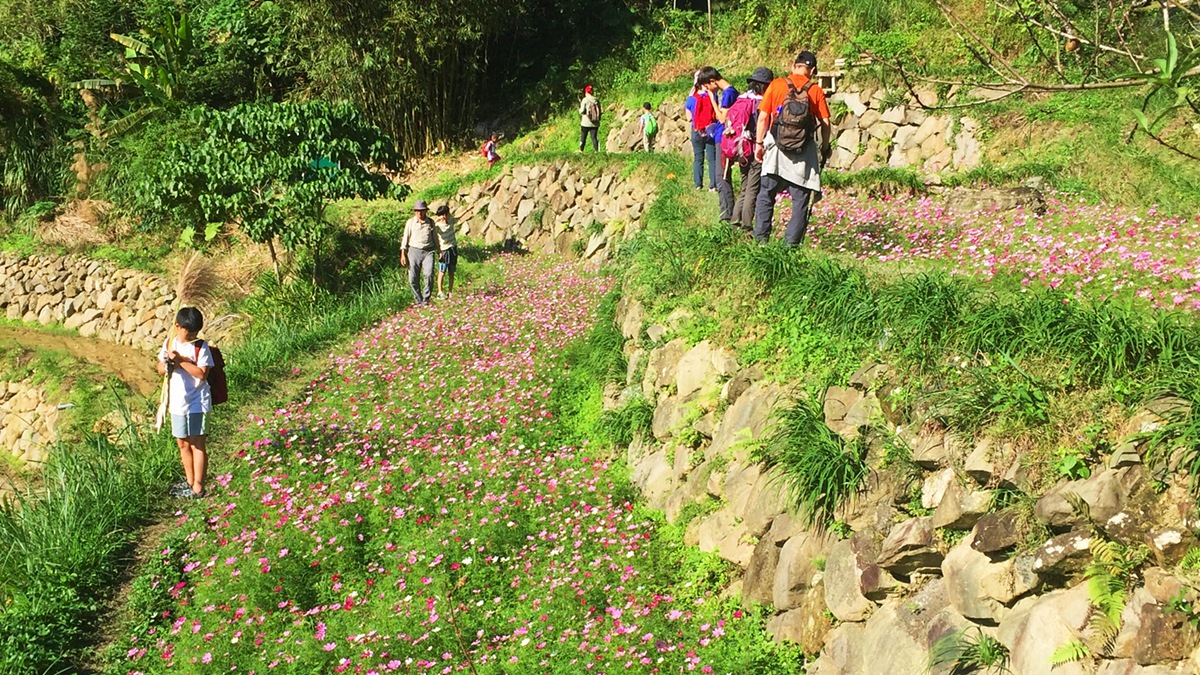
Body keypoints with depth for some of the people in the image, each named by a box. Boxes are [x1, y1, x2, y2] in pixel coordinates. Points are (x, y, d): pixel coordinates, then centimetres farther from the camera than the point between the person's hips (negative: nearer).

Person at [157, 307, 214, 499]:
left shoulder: (201, 347, -12)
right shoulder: (169, 343, 4)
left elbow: (202, 374, -19)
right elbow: (160, 369, 10)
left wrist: (181, 360, -23)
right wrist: (167, 364, -13)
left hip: (197, 403, -6)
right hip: (177, 402, 6)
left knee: (198, 445, 0)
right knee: (183, 443, 16)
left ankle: (198, 488, 5)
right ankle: (189, 481, 32)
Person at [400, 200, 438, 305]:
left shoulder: (431, 222, 7)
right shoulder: (410, 222, 4)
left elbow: (435, 238, 17)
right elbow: (405, 238, 7)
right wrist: (403, 254, 2)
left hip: (428, 251, 0)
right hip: (414, 250, 0)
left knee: (429, 275, -19)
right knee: (413, 279, -2)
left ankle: (426, 298, -6)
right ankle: (418, 300, 11)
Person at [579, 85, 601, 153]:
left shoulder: (585, 100, -8)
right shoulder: (597, 100, 4)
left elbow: (582, 111, -11)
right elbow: (599, 112, 8)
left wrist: (580, 109, 10)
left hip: (586, 123, -3)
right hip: (595, 124, 3)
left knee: (583, 138, 5)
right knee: (594, 137, 4)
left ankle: (581, 150, 6)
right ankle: (596, 151, -2)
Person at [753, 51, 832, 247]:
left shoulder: (776, 84, 3)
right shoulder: (816, 90, 2)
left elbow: (763, 116, -1)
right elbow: (825, 123, 0)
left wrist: (759, 143, 6)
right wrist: (825, 148, 13)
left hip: (776, 146, 1)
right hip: (803, 150, 0)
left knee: (766, 195, 10)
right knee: (800, 198, 6)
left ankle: (761, 237, 7)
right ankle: (791, 241, 2)